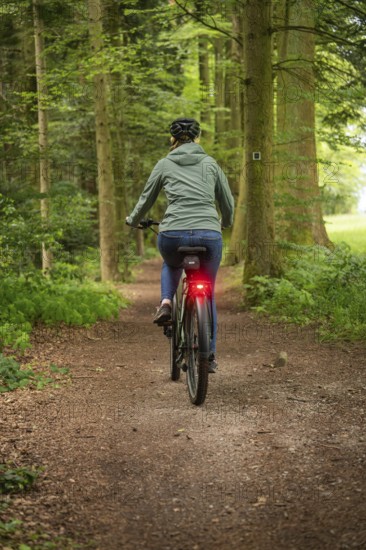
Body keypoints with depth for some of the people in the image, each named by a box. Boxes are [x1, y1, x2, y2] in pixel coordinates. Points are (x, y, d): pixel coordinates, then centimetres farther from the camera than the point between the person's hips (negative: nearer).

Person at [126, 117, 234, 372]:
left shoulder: (165, 164, 13)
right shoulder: (211, 163, 15)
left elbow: (146, 200, 22)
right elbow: (228, 205, 20)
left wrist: (132, 221, 42)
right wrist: (224, 224, 42)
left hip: (173, 235, 0)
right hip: (209, 235, 0)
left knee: (171, 264, 37)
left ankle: (166, 303, 11)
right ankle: (209, 355, 19)